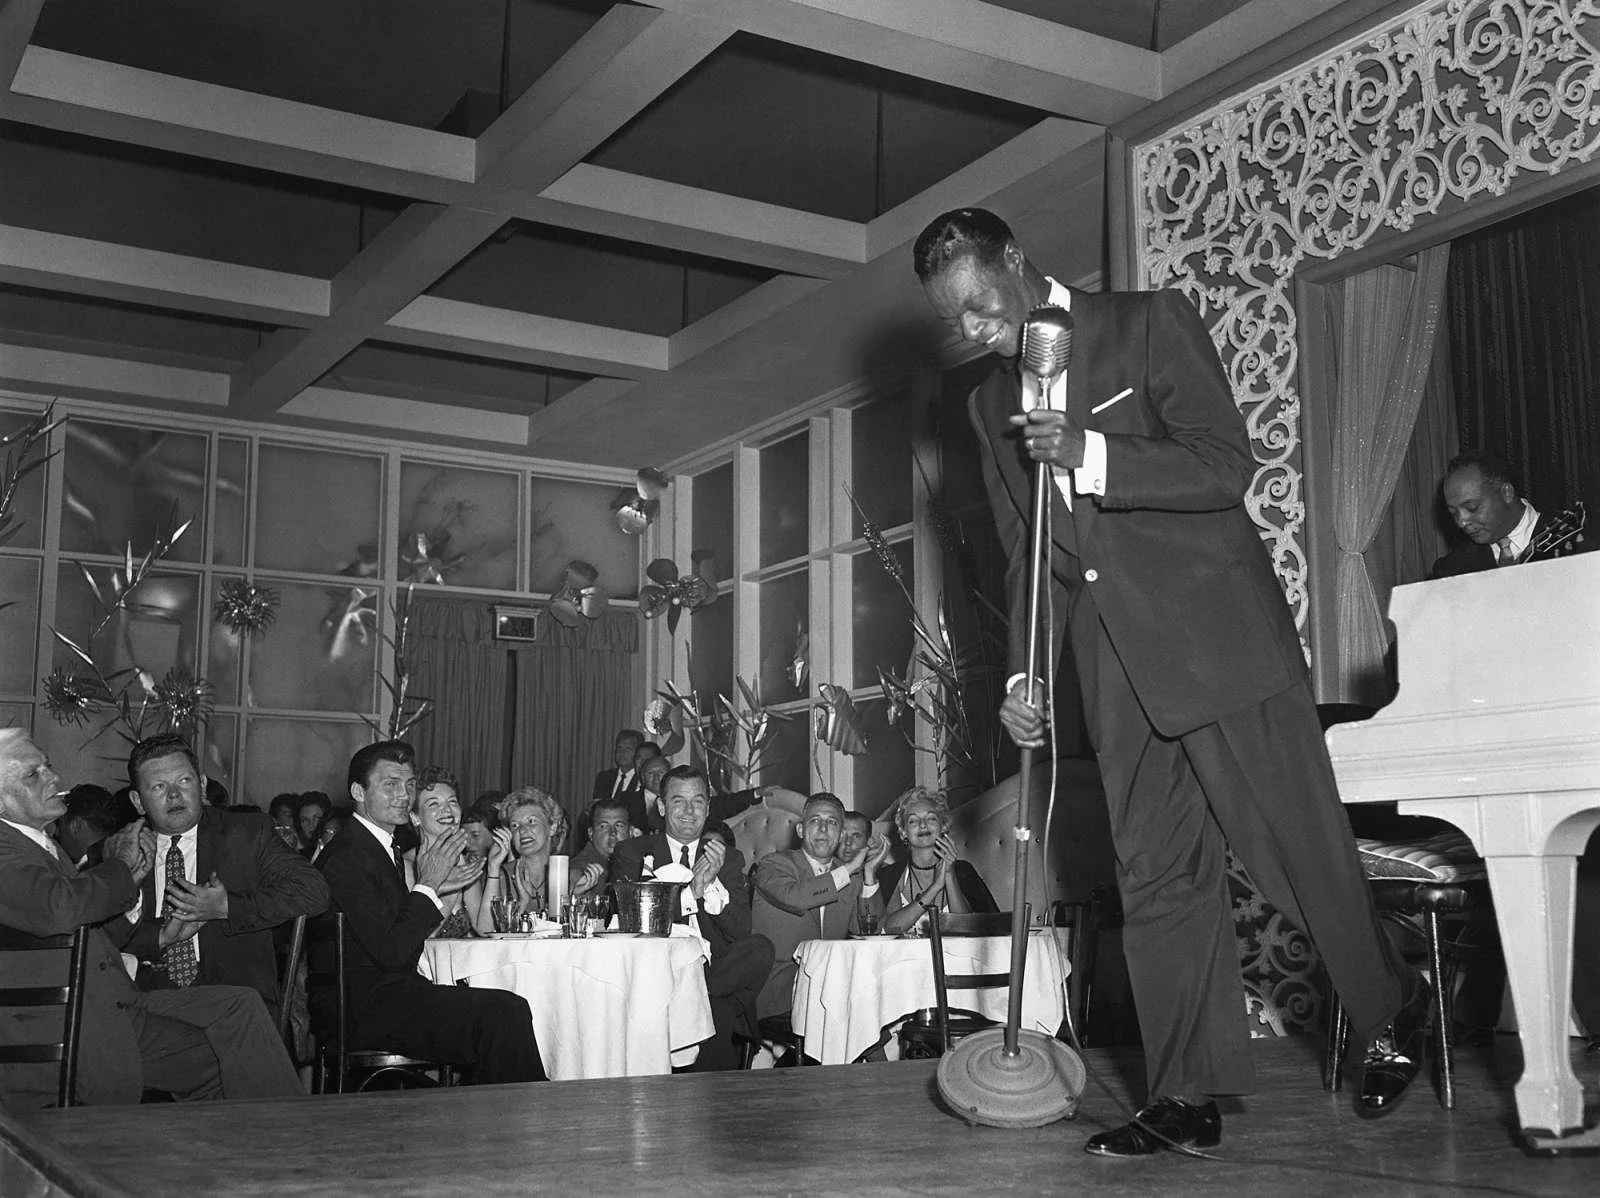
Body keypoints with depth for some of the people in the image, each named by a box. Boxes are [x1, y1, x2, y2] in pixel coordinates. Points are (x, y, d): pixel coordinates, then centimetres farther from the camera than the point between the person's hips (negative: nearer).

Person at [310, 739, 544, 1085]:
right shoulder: (346, 858, -15)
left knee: (508, 1008, -5)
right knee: (504, 1012, -20)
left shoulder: (379, 848, 17)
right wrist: (427, 886, -12)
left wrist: (434, 888, 8)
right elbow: (389, 952, -20)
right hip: (364, 1010, -10)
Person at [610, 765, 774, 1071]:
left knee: (760, 948, -29)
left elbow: (741, 932, 5)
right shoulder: (631, 853, 10)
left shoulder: (729, 858, 17)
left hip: (715, 967, 3)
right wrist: (691, 892, -14)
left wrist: (712, 885, -11)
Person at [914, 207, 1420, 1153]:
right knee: (1156, 880, 3)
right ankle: (1188, 1098, 9)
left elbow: (1228, 465, -11)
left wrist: (1090, 456, -21)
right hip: (1118, 668, 5)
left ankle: (1395, 1012, 24)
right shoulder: (992, 403, 15)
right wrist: (1025, 674, 6)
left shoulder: (1152, 324, -2)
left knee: (1297, 845, 0)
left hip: (1220, 637, -5)